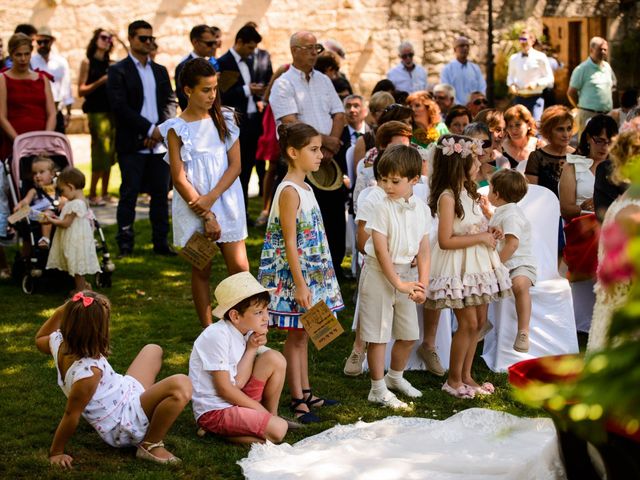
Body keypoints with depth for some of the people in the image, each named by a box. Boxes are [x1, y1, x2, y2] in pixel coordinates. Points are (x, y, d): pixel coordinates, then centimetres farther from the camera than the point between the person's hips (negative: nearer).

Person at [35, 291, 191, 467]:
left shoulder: (59, 342, -12)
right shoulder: (89, 371, -37)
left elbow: (40, 339, 14)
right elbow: (71, 415, -27)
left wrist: (60, 312, 1)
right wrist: (56, 453, -15)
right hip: (125, 427, -9)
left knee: (153, 351, 27)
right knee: (180, 386, -32)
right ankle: (151, 445, -11)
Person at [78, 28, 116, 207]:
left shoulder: (111, 65, 13)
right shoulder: (87, 62, 2)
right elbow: (81, 91, -3)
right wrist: (100, 82, -14)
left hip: (112, 110, 5)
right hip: (97, 111, -5)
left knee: (109, 154, 5)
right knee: (101, 152, -11)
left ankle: (104, 193, 13)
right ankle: (92, 195, -4)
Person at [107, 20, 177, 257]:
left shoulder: (160, 71, 16)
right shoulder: (118, 71, -1)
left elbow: (170, 102, 11)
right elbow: (120, 106, -11)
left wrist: (161, 129, -7)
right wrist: (150, 129, -13)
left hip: (159, 143, 5)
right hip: (132, 144, -5)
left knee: (161, 193, 6)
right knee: (129, 193, -3)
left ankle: (161, 242, 12)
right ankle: (125, 244, 4)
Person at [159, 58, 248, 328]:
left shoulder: (224, 120, 5)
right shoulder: (176, 129, -3)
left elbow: (235, 166, 1)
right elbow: (179, 178, -6)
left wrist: (211, 198, -13)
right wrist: (206, 215, -10)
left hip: (226, 202, 2)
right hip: (193, 208, -2)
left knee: (240, 267, -5)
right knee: (201, 271, 6)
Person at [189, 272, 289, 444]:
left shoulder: (246, 333, 4)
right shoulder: (217, 336, -20)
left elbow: (238, 383, -5)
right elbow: (223, 388, -18)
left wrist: (251, 349, -11)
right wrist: (262, 411, -11)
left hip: (235, 399, 8)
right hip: (213, 410, -8)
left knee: (275, 359, -1)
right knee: (278, 430, -23)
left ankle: (273, 415, 11)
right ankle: (218, 432, -5)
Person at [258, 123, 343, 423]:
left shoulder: (304, 188, 10)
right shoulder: (289, 191, -18)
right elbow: (290, 242, -20)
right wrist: (300, 285, -21)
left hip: (311, 272, 9)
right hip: (292, 274, -9)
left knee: (302, 334, 15)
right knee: (295, 335, -1)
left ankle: (305, 393, 24)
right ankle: (297, 401, 7)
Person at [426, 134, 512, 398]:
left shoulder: (467, 192, 9)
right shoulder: (447, 197, -18)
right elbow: (446, 240, -22)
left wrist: (488, 233, 2)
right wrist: (480, 238, -18)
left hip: (476, 263, 9)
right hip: (458, 266, -9)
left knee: (479, 320, 11)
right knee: (468, 322, -5)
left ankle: (466, 375, 22)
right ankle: (453, 380, 9)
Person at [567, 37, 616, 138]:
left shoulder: (607, 67, 13)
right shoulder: (582, 69, -7)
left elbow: (613, 85, 27)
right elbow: (571, 93, -5)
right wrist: (582, 107, 2)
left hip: (607, 114, 6)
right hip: (588, 115, -6)